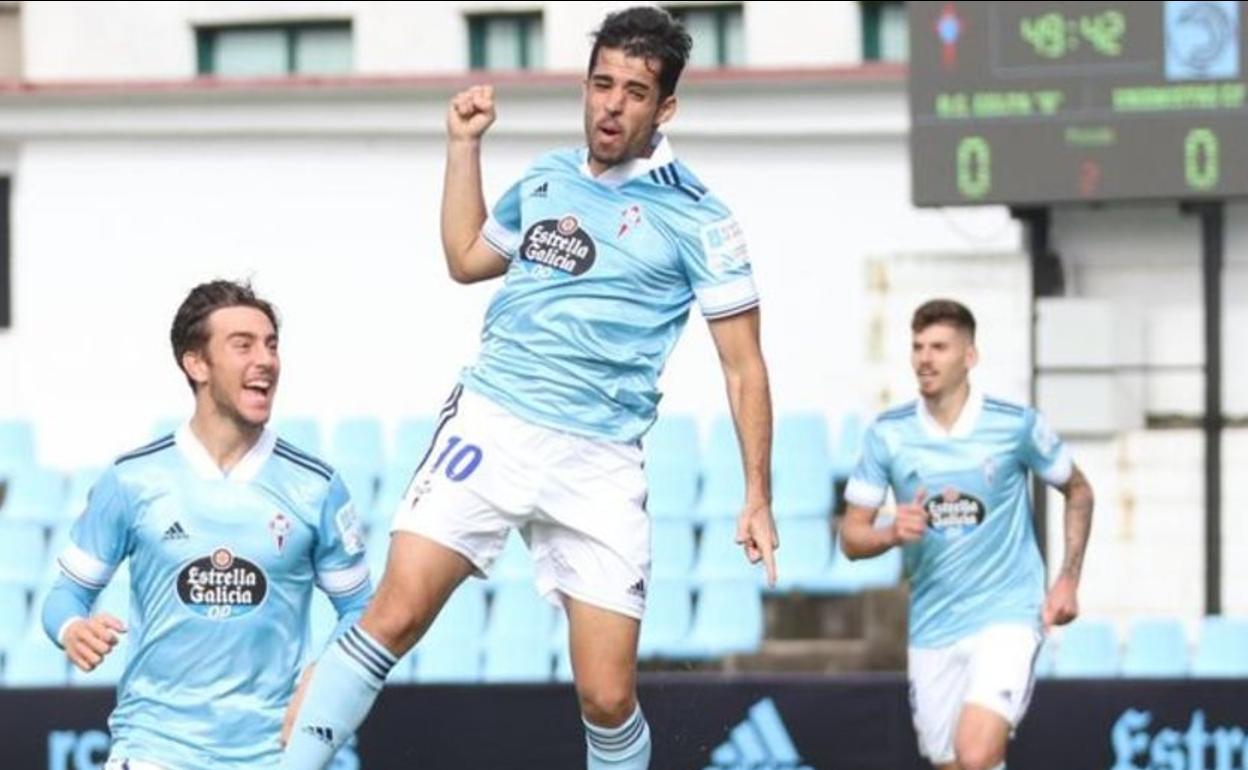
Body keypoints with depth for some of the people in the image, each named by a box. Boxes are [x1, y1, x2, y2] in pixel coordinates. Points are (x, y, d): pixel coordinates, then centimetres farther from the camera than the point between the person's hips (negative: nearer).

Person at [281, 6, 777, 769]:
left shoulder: (695, 217, 0)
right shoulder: (547, 179, 13)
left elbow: (744, 366, 2)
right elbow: (466, 258, 31)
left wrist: (758, 498, -4)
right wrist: (464, 144, 24)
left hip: (598, 464, -2)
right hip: (490, 425, 2)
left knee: (609, 698, -6)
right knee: (396, 615, -15)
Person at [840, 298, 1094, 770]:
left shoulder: (1016, 425, -6)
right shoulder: (887, 434, -1)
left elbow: (1078, 491, 10)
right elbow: (852, 538, 3)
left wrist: (1068, 580, 1)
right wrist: (893, 533, -19)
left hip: (1006, 615, -4)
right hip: (932, 628, 4)